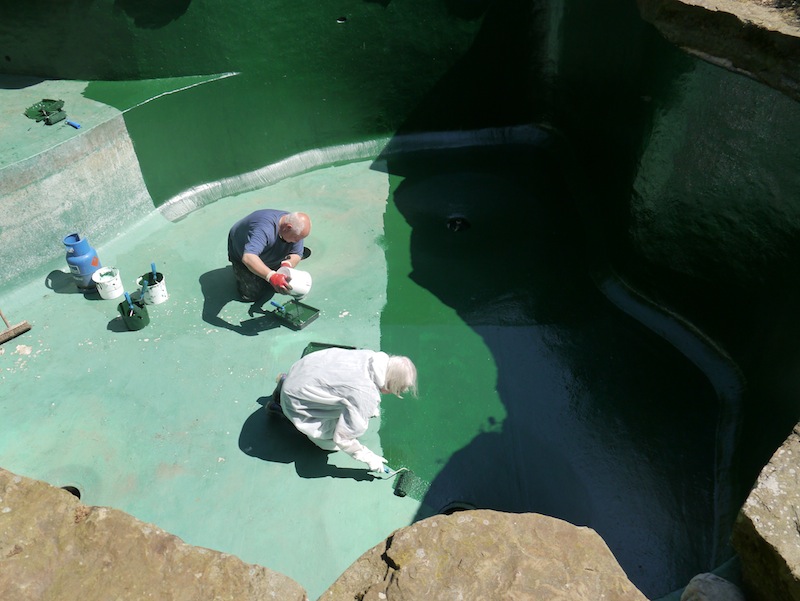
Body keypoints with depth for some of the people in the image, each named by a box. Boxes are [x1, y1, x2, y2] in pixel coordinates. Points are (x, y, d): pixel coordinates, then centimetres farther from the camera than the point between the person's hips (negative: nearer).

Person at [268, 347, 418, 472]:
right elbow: (343, 438, -23)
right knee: (332, 442, 5)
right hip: (297, 401, -6)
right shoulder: (366, 396, -34)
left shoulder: (374, 358, -15)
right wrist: (369, 457, -11)